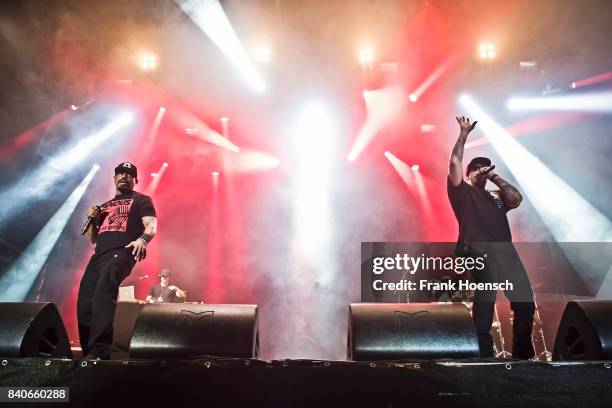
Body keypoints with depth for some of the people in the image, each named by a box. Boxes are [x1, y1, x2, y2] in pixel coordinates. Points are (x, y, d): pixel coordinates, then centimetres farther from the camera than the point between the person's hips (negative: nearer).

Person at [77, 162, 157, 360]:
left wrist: (142, 239, -25)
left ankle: (99, 351, -39)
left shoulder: (141, 200, 14)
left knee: (103, 294, -31)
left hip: (121, 253, -7)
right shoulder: (105, 206, 32)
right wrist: (92, 219, 12)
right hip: (99, 255, 7)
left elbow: (152, 226, -3)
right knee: (84, 304, -5)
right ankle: (89, 352, 4)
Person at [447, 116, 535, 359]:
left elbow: (517, 198, 12)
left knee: (525, 302, -1)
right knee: (485, 298, -18)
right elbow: (455, 162, 8)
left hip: (505, 250, 5)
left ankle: (522, 353, 10)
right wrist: (464, 133, 13)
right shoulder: (462, 192, 17)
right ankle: (484, 352, -13)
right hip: (480, 250, -5)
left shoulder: (495, 197, 31)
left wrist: (495, 177, 17)